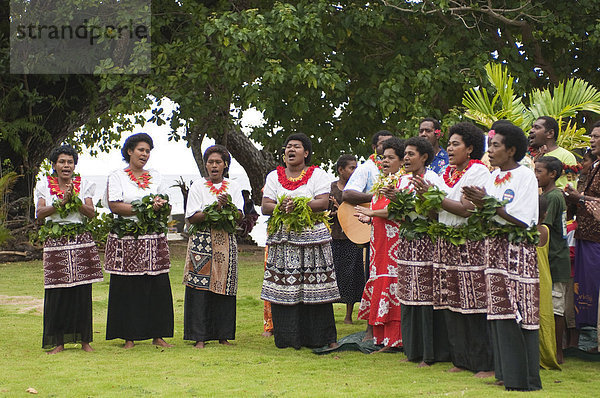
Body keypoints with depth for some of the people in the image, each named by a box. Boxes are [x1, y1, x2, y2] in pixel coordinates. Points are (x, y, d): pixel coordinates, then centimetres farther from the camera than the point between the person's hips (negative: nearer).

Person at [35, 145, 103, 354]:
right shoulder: (44, 185, 7)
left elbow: (91, 213, -2)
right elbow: (40, 213, -6)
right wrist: (62, 201, -17)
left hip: (82, 242, 1)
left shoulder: (84, 185, 9)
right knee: (56, 292, -4)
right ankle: (58, 341, 6)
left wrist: (75, 199, -17)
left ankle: (84, 339, 9)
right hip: (55, 243, -1)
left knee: (82, 291, 0)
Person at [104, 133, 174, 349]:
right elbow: (114, 205, -9)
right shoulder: (116, 176, 4)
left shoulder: (156, 176, 17)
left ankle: (157, 335, 7)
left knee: (158, 286, -1)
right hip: (125, 239, -3)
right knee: (127, 287, -3)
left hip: (154, 239, 3)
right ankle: (129, 336, 4)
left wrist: (160, 206, -9)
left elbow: (167, 206, 15)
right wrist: (145, 208, -15)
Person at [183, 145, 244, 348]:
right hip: (202, 242, -2)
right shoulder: (198, 186, 6)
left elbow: (239, 216, 3)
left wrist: (228, 205, -17)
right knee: (200, 287, -7)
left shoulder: (233, 187, 12)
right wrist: (214, 210, -15)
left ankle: (223, 335, 8)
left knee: (224, 285, 0)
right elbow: (192, 217, -3)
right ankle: (200, 337, -3)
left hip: (226, 243, 2)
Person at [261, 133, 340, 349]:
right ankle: (287, 338, 6)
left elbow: (323, 203, -6)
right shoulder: (274, 176, 14)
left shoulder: (317, 175, 7)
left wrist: (299, 204, -18)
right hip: (283, 238, 2)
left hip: (312, 238, -2)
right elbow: (265, 206, 5)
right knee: (283, 289, -2)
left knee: (315, 288, -5)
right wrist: (281, 207, -15)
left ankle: (325, 337, 3)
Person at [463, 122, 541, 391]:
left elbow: (523, 220, -15)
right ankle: (506, 371, 14)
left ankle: (524, 378, -2)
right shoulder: (494, 177, 15)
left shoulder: (525, 176, -8)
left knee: (516, 314, -8)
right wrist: (479, 204, -6)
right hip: (496, 248, 7)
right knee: (499, 312, 6)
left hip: (518, 250, -7)